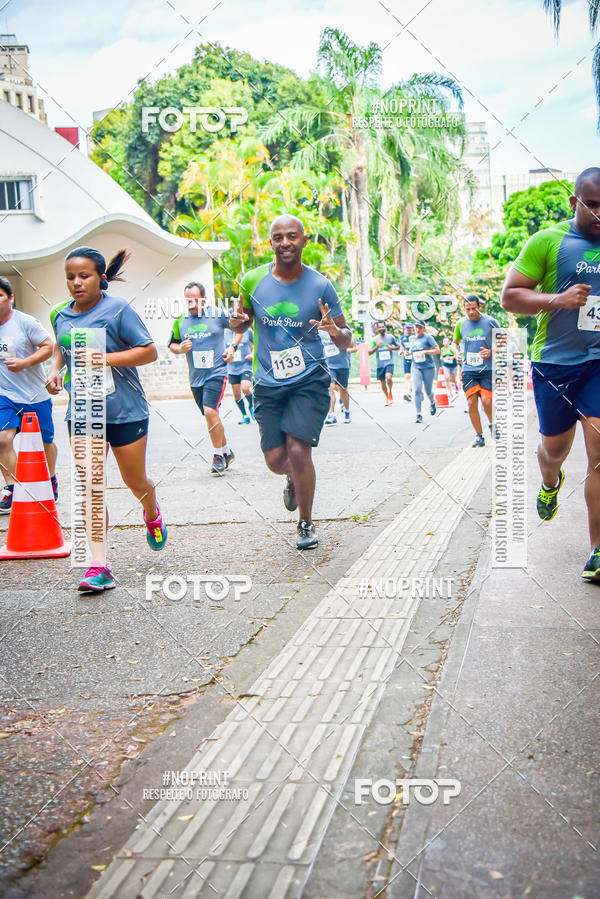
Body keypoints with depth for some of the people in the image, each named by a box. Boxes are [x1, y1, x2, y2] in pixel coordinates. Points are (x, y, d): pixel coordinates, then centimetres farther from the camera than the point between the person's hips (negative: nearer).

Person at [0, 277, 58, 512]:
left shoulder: (25, 322, -11)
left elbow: (49, 346, -13)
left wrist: (24, 363, -23)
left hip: (35, 395, -2)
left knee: (44, 442, 12)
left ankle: (51, 481, 37)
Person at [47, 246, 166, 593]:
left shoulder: (118, 310, -11)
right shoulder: (61, 315, 6)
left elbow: (149, 351, -11)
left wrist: (106, 358, -21)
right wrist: (55, 369, 5)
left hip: (126, 411, -3)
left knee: (135, 481, 11)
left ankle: (152, 513, 48)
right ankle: (98, 567, -3)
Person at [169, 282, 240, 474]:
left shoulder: (218, 314, -4)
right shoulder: (180, 321, 5)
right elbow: (172, 344, 17)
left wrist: (233, 347, -3)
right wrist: (180, 349, -6)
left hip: (216, 372, -5)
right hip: (196, 377, 5)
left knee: (210, 410, -20)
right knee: (211, 416, 13)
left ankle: (219, 455, -7)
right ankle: (227, 452, 31)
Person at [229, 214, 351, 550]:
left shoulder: (320, 286, -7)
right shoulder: (253, 280, -2)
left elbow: (346, 340, -1)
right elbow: (242, 324, 14)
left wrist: (335, 331, -25)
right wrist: (237, 322, -11)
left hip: (310, 380, -2)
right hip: (269, 383, 3)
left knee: (298, 451, -13)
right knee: (276, 458, 3)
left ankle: (307, 523, 9)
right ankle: (293, 479, 43)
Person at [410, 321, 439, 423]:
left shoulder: (427, 337, -5)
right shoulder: (412, 339, 12)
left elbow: (437, 350, -10)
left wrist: (425, 351, -18)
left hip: (428, 367, -3)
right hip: (416, 368, 3)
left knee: (428, 391, 6)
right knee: (417, 390, -11)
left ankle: (432, 403, 41)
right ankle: (419, 414, -11)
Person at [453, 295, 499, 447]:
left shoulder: (490, 322, -2)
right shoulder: (460, 324, 5)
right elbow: (455, 342, 21)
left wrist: (491, 352, -11)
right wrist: (458, 353, 0)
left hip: (487, 369, -2)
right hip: (468, 370, 2)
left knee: (486, 401, -12)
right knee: (471, 403, -4)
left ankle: (492, 424, 18)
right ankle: (479, 436, 9)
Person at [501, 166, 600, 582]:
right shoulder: (548, 241, -3)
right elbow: (510, 296, -4)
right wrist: (557, 299, -18)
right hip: (556, 361, -1)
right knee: (555, 447, 15)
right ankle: (550, 483, 53)